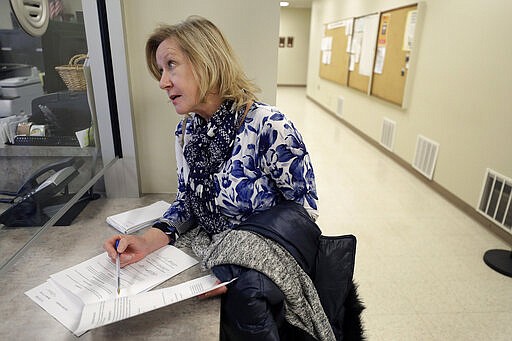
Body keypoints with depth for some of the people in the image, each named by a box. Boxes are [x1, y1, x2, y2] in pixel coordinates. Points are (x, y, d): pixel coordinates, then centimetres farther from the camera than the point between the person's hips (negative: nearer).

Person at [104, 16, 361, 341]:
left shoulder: (268, 126, -23)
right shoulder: (186, 131, -1)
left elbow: (304, 208, -15)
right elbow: (187, 201, 7)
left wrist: (234, 276, -19)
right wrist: (148, 240, -12)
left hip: (267, 252, -5)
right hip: (216, 249, 6)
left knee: (243, 292, -33)